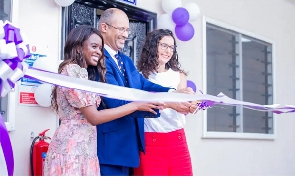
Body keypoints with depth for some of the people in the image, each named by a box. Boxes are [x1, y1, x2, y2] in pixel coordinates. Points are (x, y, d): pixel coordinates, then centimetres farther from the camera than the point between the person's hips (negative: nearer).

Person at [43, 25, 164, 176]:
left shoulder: (82, 72, 18)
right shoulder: (72, 71, -12)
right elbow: (93, 117, -16)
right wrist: (136, 105, -13)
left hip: (83, 147, 9)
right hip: (72, 148, -9)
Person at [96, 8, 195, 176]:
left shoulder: (126, 60, 15)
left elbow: (143, 85, 3)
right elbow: (117, 102, -26)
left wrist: (174, 92, -17)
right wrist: (167, 102, -29)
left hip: (129, 142, 9)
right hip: (111, 145, -9)